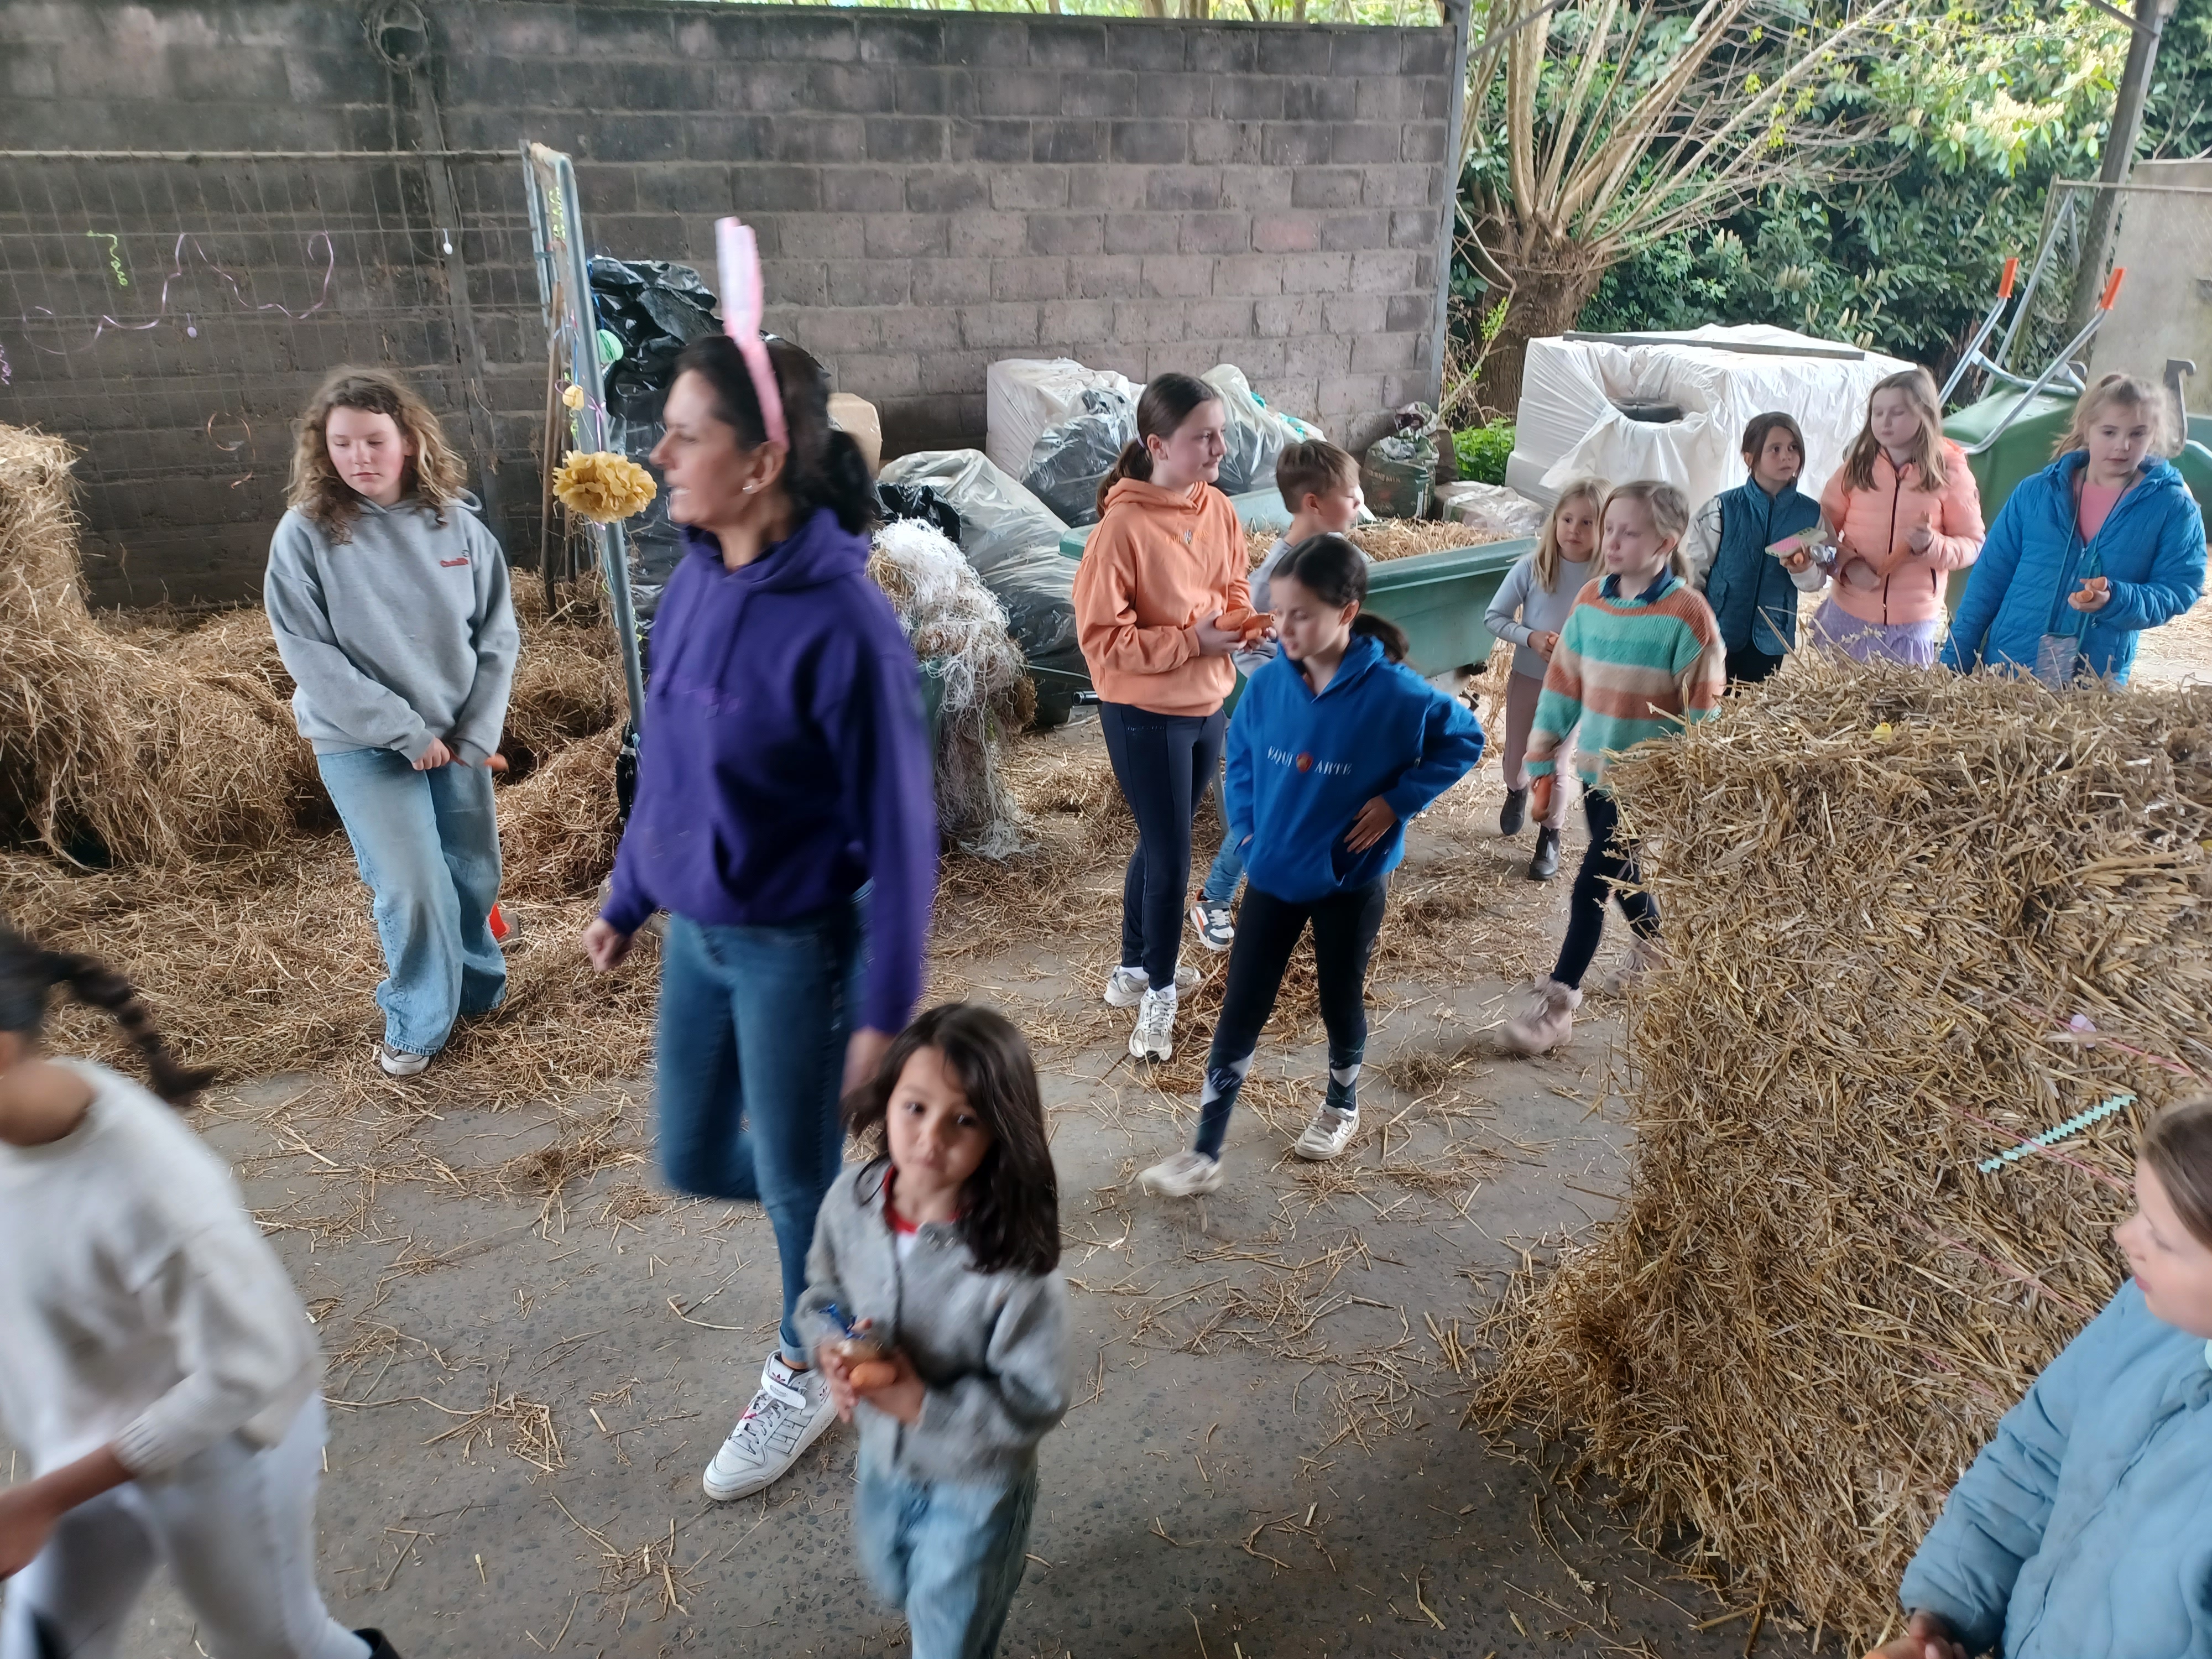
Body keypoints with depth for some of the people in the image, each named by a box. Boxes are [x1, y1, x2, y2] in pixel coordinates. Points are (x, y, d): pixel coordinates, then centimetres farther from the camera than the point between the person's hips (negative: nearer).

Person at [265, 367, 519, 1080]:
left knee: (476, 873, 13)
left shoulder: (458, 524, -4)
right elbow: (306, 653, -13)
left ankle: (478, 987, 40)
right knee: (413, 888, -6)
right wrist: (403, 730, -16)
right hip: (362, 746, -3)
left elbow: (499, 634, 1)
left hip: (457, 737, 3)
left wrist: (477, 731, -6)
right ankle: (417, 1026, 17)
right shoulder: (306, 533, -11)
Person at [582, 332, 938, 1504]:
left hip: (798, 950, -7)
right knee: (692, 1162, 20)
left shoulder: (843, 623, -25)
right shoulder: (696, 582, -4)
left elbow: (898, 828, -19)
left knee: (797, 1177, 13)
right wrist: (629, 898, 17)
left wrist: (886, 1005, -15)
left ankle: (808, 1374, 40)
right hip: (698, 933, 7)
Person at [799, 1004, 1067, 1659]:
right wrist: (833, 1352, -21)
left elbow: (1034, 1403, -25)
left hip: (973, 1483, -5)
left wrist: (923, 1405, -33)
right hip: (882, 1456, 6)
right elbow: (823, 1294, -1)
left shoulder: (1015, 1262, -36)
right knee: (893, 1584, 35)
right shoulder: (852, 1199, -21)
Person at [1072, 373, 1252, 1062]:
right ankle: (1158, 996, 20)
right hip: (1145, 716, -7)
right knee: (1171, 859, 1)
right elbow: (1101, 637, -20)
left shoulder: (1217, 509, 0)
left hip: (1208, 705, 7)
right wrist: (1191, 642, -24)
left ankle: (1135, 967, 37)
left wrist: (1242, 621, -8)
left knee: (1160, 845, 20)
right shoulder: (1124, 527, -22)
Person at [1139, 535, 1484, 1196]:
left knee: (1341, 1002, 17)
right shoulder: (1268, 684, -9)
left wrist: (1398, 800, -13)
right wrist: (1246, 826, 0)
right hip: (1273, 876, 3)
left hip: (1350, 881, -2)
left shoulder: (1392, 694, -19)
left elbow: (1464, 740, -6)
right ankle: (1204, 1155, 14)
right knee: (1239, 1014, 4)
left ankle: (1342, 1106, 46)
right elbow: (1240, 753, 10)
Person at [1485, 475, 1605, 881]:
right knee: (1516, 756, 18)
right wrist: (1530, 637, -23)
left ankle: (1550, 839, 28)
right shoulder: (1532, 567, -14)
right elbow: (1494, 617, -7)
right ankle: (1516, 792, 53)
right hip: (1526, 677, 2)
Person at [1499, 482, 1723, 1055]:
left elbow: (1702, 708, -12)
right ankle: (1652, 951, 48)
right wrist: (1541, 756, 7)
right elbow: (1562, 684, 6)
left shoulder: (1687, 613, -16)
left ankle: (1558, 1004, 1)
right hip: (1595, 767, 6)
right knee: (1620, 874, 21)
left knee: (1591, 884, -8)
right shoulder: (1590, 600, 0)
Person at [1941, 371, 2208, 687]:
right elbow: (1989, 581, 3)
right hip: (2004, 670, 1)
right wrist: (1954, 663, 0)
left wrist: (2114, 600, -23)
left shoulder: (2174, 509, 0)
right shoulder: (2036, 493, 3)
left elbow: (2179, 591, -3)